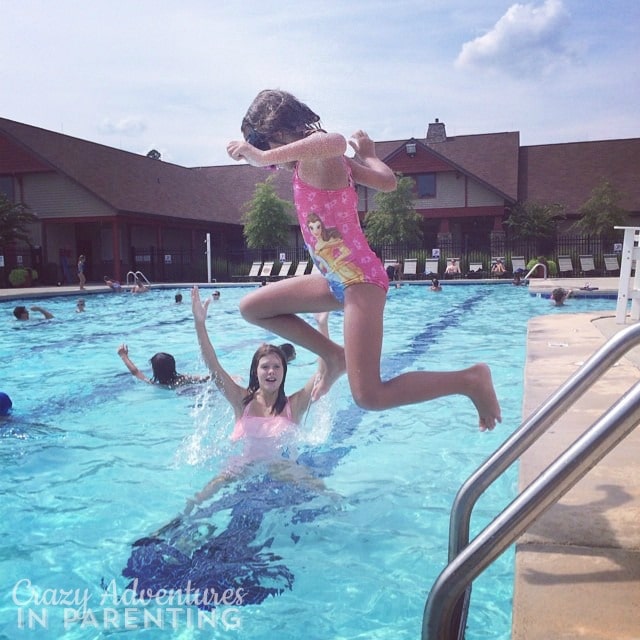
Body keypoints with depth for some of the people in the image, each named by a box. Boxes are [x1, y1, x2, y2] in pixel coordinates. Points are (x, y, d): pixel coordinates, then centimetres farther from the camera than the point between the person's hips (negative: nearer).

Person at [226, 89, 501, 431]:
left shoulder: (317, 155, -14)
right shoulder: (325, 157, 12)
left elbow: (336, 141, -41)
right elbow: (388, 181, 14)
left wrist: (265, 157, -36)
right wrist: (367, 155, 32)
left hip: (359, 279, -10)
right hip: (337, 279, 10)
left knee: (368, 396, -16)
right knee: (251, 307, 13)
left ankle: (470, 379, -1)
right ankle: (333, 356, 17)